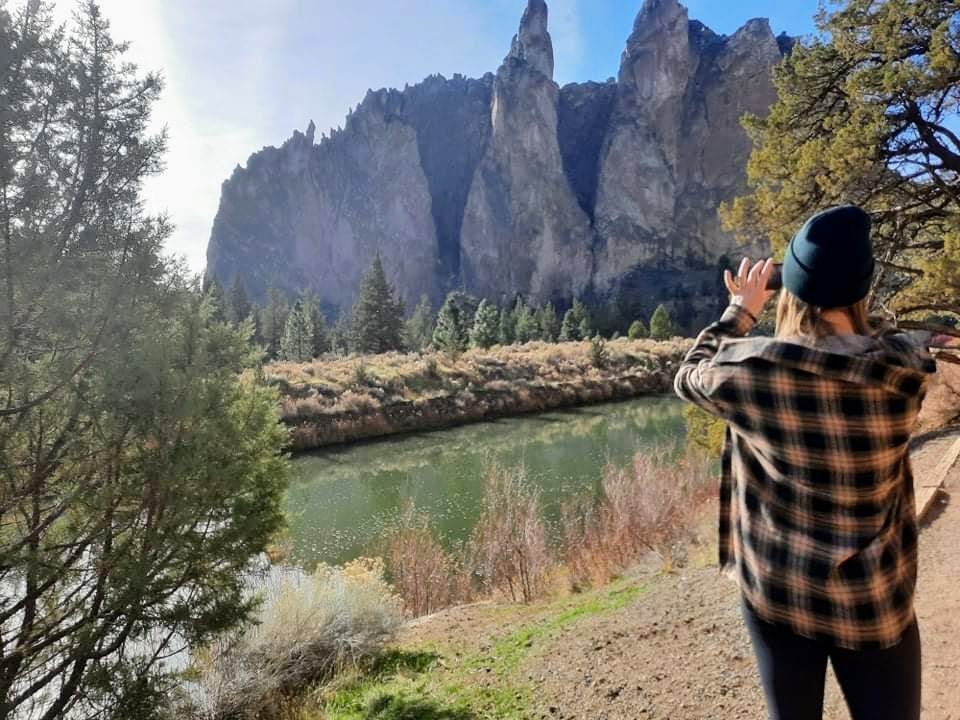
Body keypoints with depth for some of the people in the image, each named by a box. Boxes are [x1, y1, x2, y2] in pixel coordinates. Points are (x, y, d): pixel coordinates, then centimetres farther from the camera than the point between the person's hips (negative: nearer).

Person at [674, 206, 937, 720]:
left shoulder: (751, 368, -18)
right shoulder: (905, 369, -12)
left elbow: (689, 377, 4)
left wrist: (740, 311, 12)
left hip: (778, 592, 0)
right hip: (876, 601, 1)